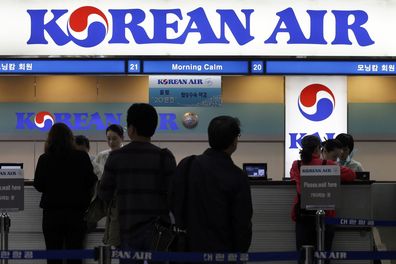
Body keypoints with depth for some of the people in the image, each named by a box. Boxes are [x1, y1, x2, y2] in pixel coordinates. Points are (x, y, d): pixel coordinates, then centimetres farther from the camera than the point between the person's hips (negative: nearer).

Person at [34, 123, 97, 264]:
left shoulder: (44, 159, -6)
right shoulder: (82, 157, -6)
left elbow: (38, 186, 0)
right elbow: (91, 182, 0)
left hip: (52, 212, 0)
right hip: (76, 211, 0)